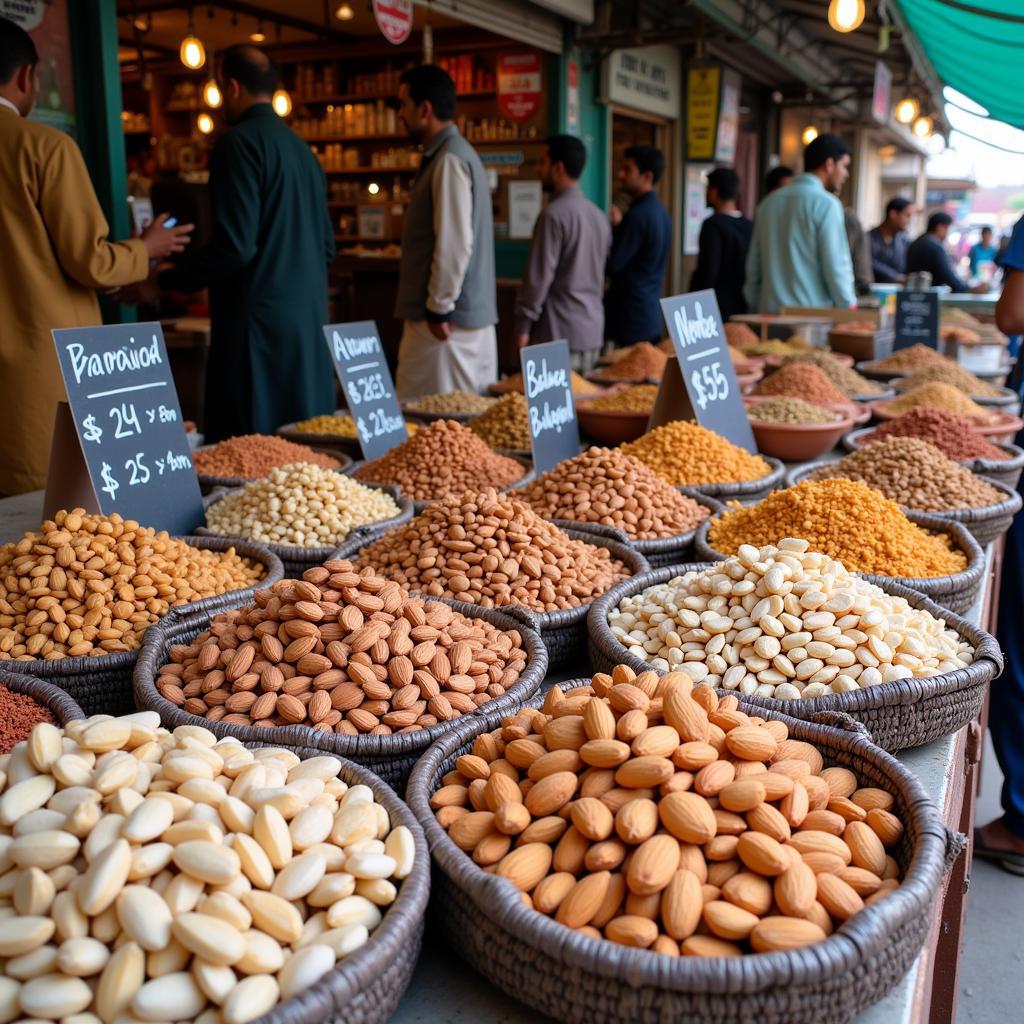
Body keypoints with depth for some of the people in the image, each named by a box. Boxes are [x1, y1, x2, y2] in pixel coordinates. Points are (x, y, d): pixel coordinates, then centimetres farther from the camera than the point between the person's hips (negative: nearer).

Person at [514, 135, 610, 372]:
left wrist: (523, 325, -8)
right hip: (593, 330, 8)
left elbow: (538, 276, -14)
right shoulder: (599, 216, 13)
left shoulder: (555, 214, -12)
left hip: (559, 333, -8)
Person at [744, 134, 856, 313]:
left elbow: (753, 267, 16)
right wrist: (851, 317, -3)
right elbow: (836, 266, -10)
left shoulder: (768, 202, 14)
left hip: (770, 312, 7)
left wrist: (758, 311, 22)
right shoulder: (826, 203, -6)